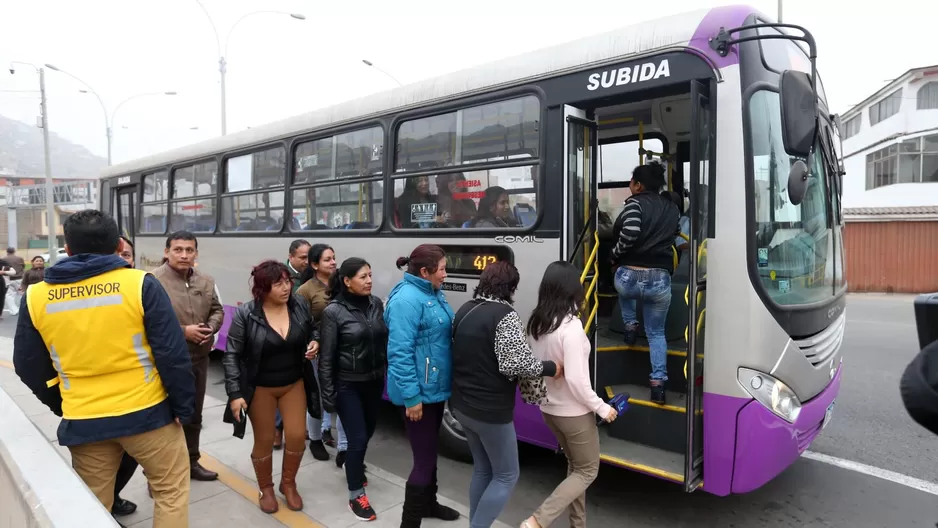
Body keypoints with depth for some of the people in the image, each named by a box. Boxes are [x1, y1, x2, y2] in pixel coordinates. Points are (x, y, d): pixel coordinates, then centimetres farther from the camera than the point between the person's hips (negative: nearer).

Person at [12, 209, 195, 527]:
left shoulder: (36, 297, 0)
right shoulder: (140, 284, -12)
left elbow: (29, 368, 10)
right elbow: (172, 355, -13)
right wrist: (183, 406, -2)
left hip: (82, 423, 3)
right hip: (147, 412, -3)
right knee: (171, 490, 14)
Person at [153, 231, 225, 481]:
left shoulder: (206, 281, 6)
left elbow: (218, 310, 14)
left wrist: (210, 327, -7)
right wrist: (183, 331, -21)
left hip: (199, 358, 7)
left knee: (194, 414, 20)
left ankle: (191, 461, 37)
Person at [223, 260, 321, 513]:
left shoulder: (300, 304, -8)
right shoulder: (245, 314, -18)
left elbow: (312, 330, 10)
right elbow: (232, 355, -13)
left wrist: (315, 342, -13)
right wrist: (235, 393, -16)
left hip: (294, 384, 3)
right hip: (259, 388, -2)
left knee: (297, 436, 1)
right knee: (264, 440, 10)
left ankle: (288, 483, 28)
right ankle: (266, 489, 34)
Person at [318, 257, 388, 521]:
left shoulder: (376, 304, -1)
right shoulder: (334, 311, -15)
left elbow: (384, 342, 4)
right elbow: (326, 357, -12)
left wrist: (390, 374, 5)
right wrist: (328, 394, -12)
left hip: (374, 381, 5)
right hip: (348, 385, -5)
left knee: (369, 430, 21)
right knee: (358, 437, 0)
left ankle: (352, 464, 51)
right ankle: (356, 496, 19)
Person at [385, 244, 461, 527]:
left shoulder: (434, 294, 8)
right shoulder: (407, 299, -22)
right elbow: (400, 352, -25)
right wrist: (412, 397, -24)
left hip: (435, 388, 10)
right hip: (419, 392, -10)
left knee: (430, 450, 24)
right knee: (424, 457, -2)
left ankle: (428, 503, 43)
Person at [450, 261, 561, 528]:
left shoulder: (464, 311, 6)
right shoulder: (504, 315, -19)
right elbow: (516, 364, -23)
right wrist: (551, 367, -10)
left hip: (461, 405, 8)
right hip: (490, 411, -8)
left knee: (482, 469, 23)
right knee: (507, 476, 9)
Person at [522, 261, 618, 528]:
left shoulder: (535, 322, -2)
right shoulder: (571, 327, -26)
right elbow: (576, 380, -26)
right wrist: (601, 407, -13)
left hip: (548, 408, 7)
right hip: (573, 412, -7)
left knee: (574, 466, 25)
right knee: (587, 471, 12)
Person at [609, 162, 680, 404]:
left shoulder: (635, 202, -3)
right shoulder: (672, 208, 15)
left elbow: (630, 233, -19)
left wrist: (615, 256, -5)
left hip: (630, 276, -3)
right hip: (660, 280, 3)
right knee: (656, 333, 19)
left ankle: (630, 327, 28)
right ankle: (658, 384, 11)